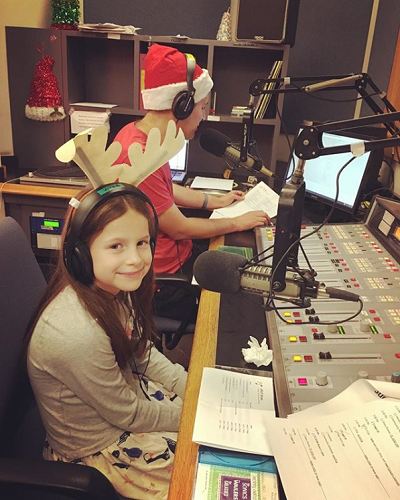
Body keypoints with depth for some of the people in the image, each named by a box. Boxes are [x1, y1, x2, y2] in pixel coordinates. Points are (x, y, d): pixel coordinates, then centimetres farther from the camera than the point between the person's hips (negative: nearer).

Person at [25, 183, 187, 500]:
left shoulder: (113, 288, -14)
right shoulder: (76, 333, -38)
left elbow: (144, 354, 2)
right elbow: (128, 414, -23)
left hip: (125, 392, 7)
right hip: (97, 449, -6)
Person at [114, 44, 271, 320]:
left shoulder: (137, 131, 0)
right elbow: (179, 229, -21)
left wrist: (215, 201, 16)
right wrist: (237, 223, -8)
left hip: (177, 250, 9)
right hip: (164, 276, -9)